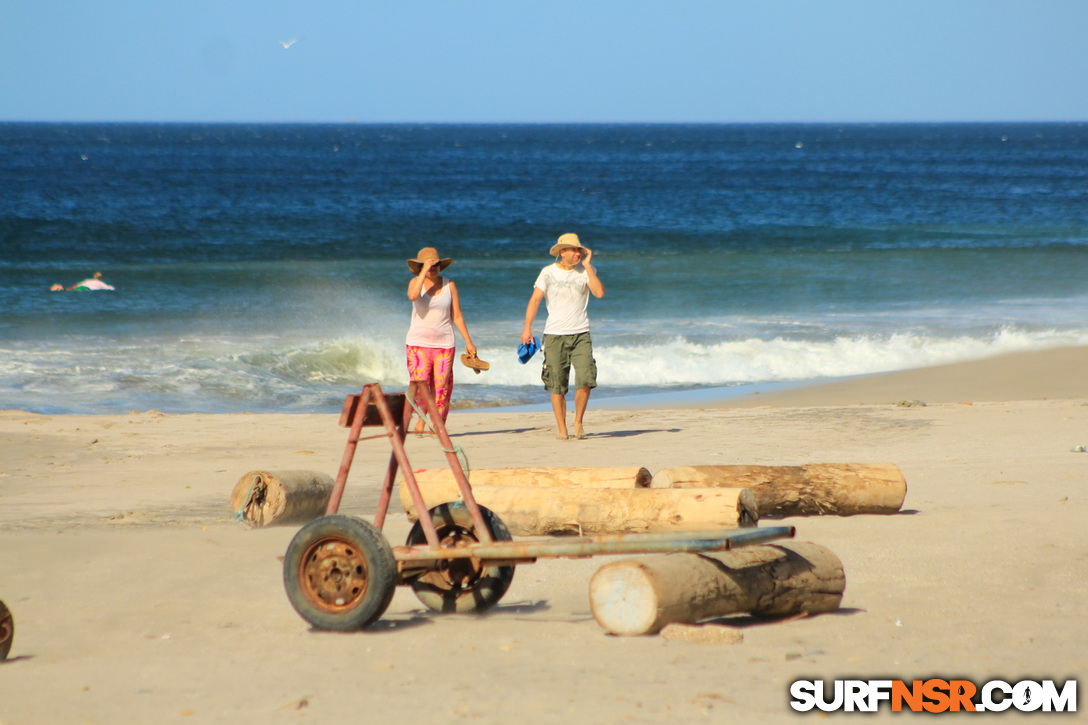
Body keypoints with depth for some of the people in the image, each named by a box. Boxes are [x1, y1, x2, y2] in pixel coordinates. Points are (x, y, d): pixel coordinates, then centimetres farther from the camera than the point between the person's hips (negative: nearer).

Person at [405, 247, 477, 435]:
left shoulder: (449, 285, 5)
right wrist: (424, 271, -21)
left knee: (441, 387, -2)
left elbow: (457, 316, 7)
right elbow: (413, 296, -25)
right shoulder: (416, 282, 0)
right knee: (419, 385, -11)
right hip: (418, 343, -2)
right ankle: (421, 417, 13)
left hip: (444, 344, 2)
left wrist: (468, 342, 4)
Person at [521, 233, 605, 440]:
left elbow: (599, 293, -10)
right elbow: (535, 300, -2)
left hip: (581, 335, 1)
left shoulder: (585, 271, 5)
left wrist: (587, 266, -8)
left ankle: (578, 422, 6)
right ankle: (562, 429, 8)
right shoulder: (548, 273, 2)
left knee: (585, 380, -13)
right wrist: (527, 327, -13)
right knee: (557, 386, -1)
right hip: (555, 335, -1)